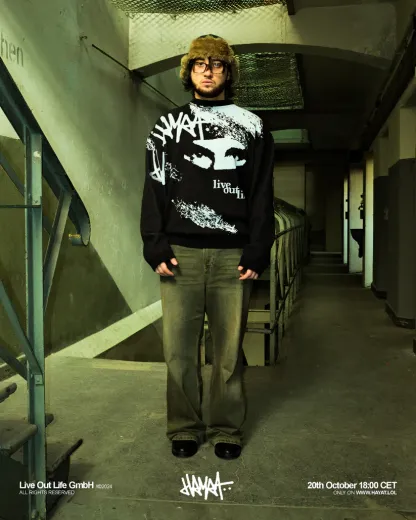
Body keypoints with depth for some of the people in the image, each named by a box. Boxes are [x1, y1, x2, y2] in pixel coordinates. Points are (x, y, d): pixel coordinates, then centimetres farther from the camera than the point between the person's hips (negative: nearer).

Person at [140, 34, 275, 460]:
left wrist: (257, 251, -3)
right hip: (181, 253, 1)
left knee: (229, 348, 3)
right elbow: (155, 189, 8)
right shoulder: (168, 125, 14)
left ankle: (226, 429, 17)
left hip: (233, 256, 0)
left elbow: (262, 194, 7)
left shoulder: (251, 126, 13)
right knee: (179, 347, 1)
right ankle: (185, 428, 16)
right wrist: (156, 247, -4)